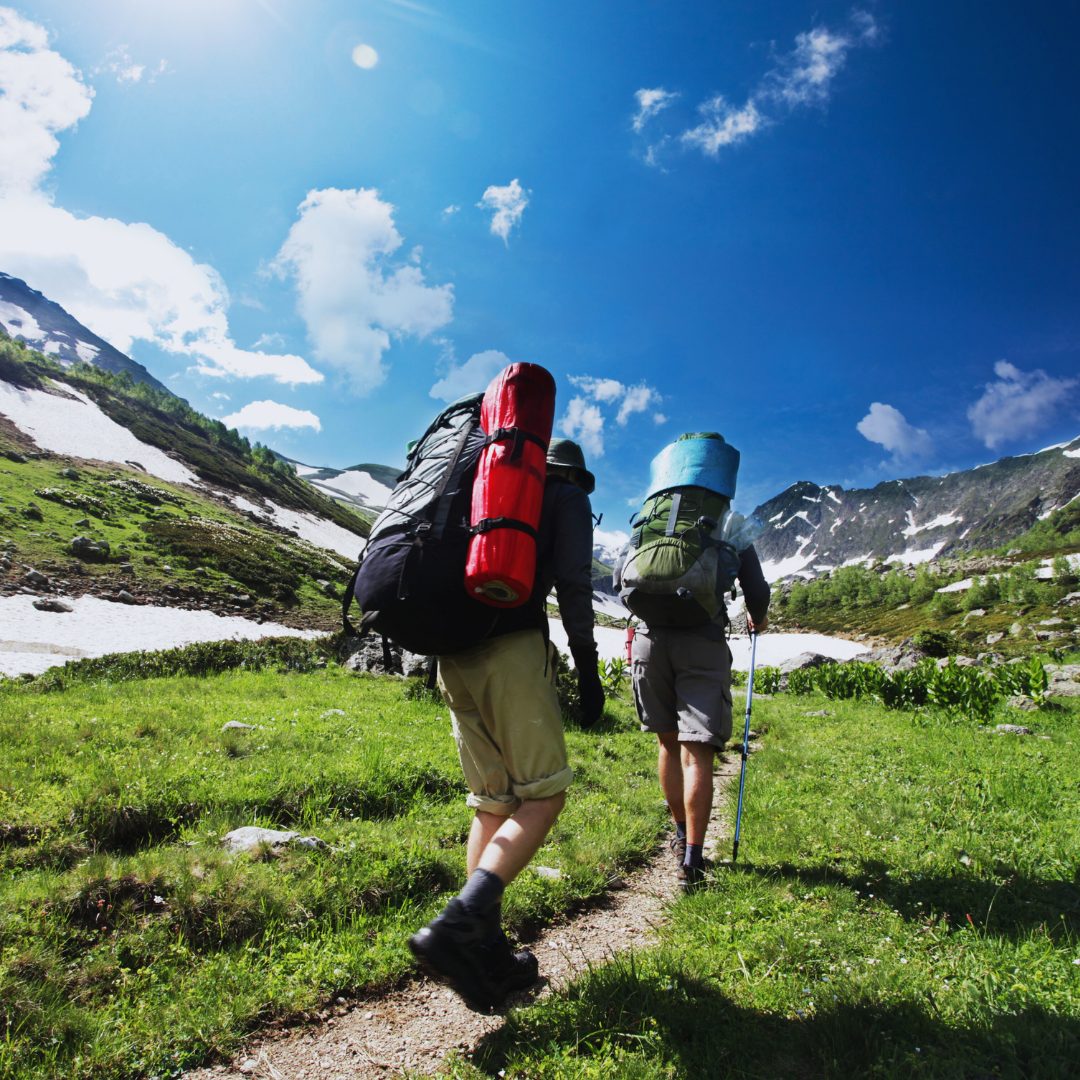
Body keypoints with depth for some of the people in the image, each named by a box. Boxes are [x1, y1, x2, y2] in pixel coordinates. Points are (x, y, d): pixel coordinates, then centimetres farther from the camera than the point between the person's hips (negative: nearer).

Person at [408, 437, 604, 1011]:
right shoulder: (569, 497, 13)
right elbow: (573, 584, -1)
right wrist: (588, 670, 3)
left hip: (453, 654, 7)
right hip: (513, 646, -6)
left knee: (493, 802, 12)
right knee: (543, 796, -1)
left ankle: (487, 955, 10)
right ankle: (457, 925, -16)